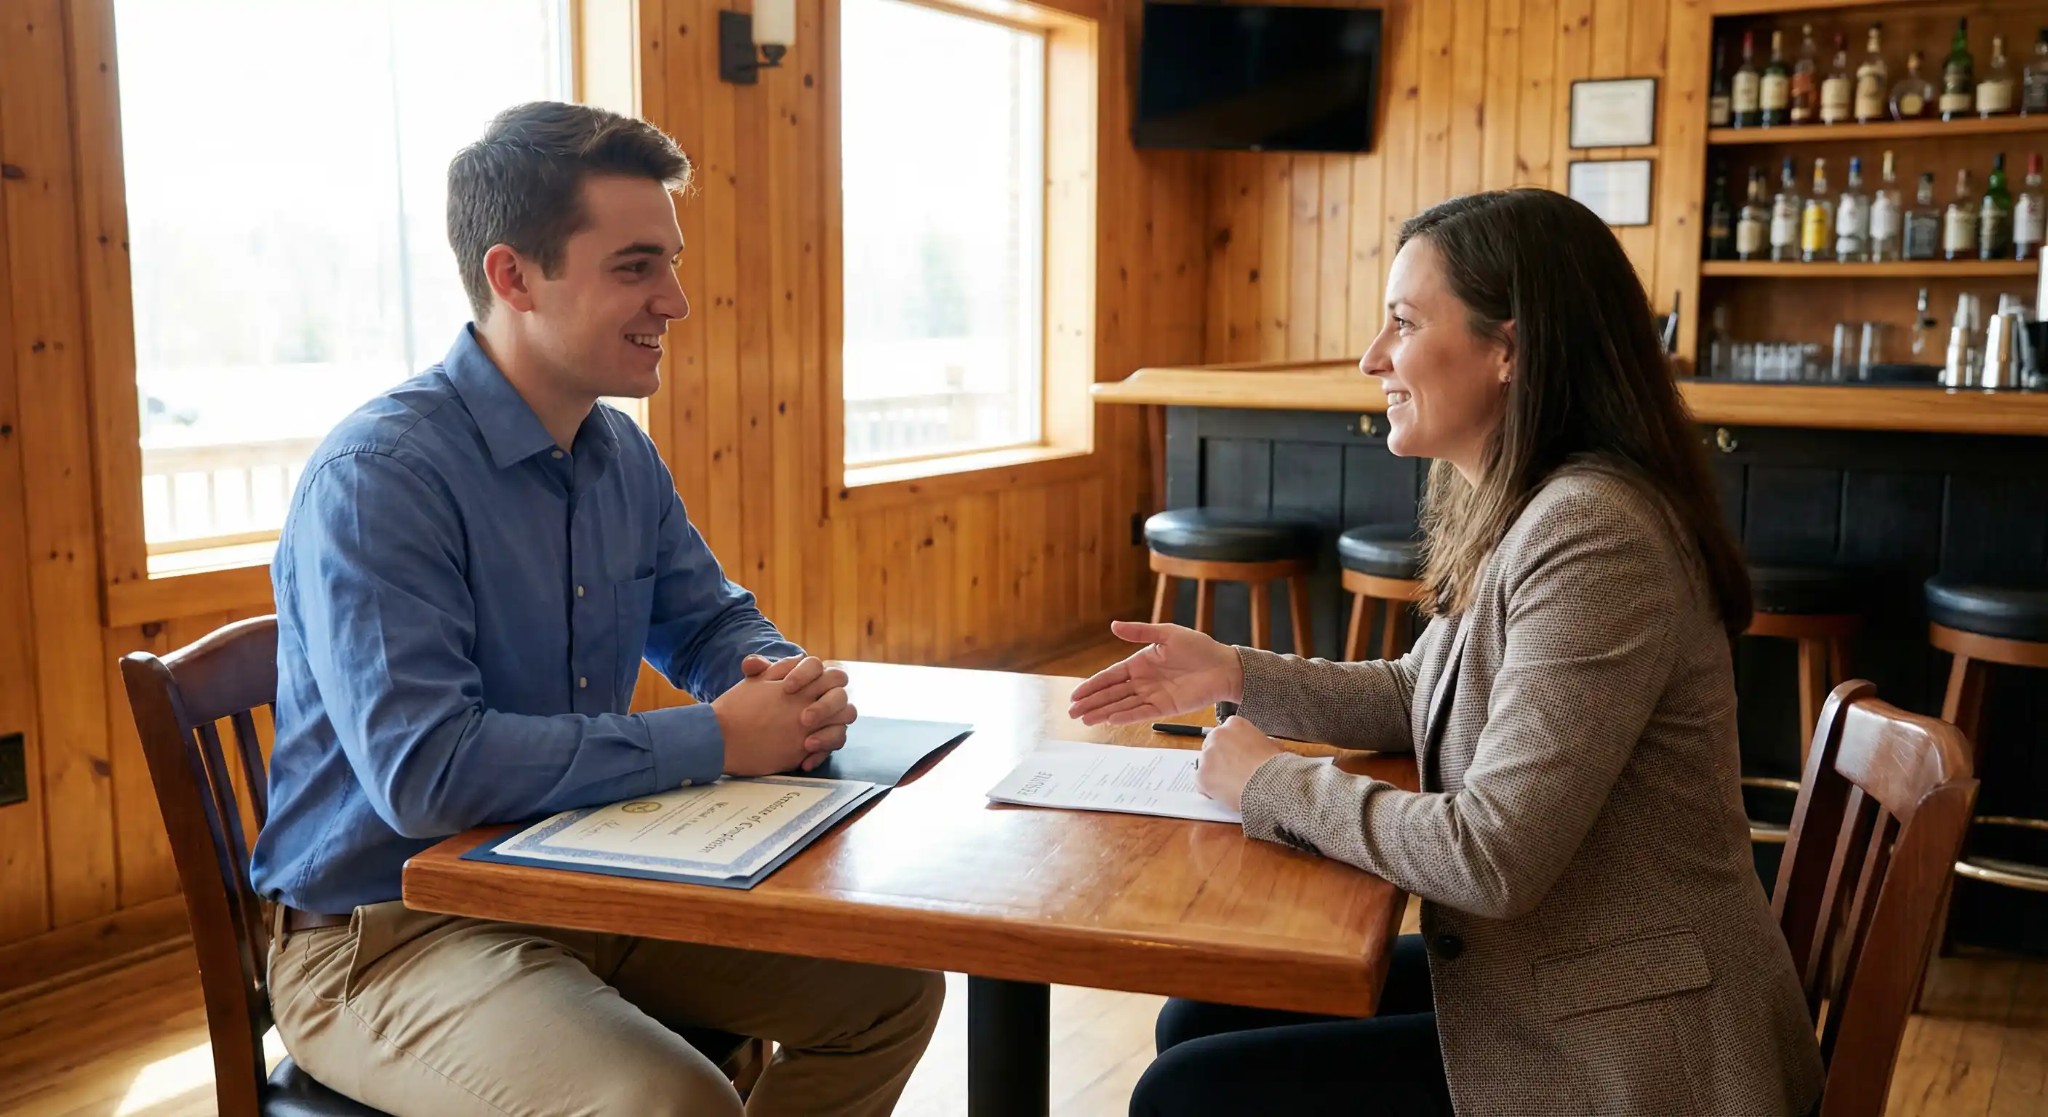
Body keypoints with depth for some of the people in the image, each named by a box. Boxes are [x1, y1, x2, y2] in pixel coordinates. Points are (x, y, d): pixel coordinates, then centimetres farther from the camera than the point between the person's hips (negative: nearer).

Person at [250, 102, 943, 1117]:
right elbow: (422, 773, -31)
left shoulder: (621, 456, 5)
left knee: (891, 986, 5)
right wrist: (714, 741, -25)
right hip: (388, 936, -7)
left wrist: (791, 685, -7)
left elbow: (711, 624, 18)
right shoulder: (375, 477, -21)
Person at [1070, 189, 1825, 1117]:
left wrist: (1270, 780, -14)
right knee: (1198, 1022, 10)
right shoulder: (1510, 514, 5)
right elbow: (1419, 695, 20)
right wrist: (1233, 675, 6)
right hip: (1539, 978, 9)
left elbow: (1490, 857, -28)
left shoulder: (1589, 535, -26)